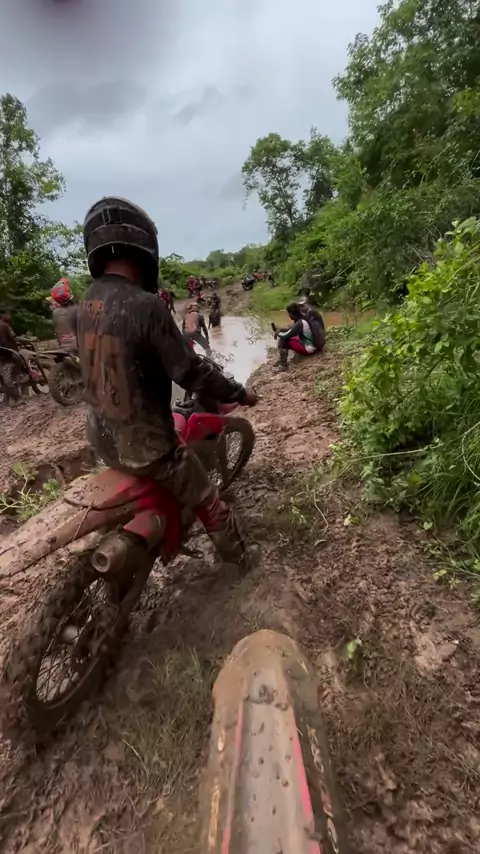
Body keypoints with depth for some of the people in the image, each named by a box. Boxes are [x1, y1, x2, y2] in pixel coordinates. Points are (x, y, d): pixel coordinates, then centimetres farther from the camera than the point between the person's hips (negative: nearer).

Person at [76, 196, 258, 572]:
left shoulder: (88, 302, 0)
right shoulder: (145, 305, -25)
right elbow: (190, 372, -22)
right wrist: (240, 393, -7)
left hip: (102, 434, 8)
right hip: (144, 441, -8)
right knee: (208, 502, 13)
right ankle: (239, 559, 36)